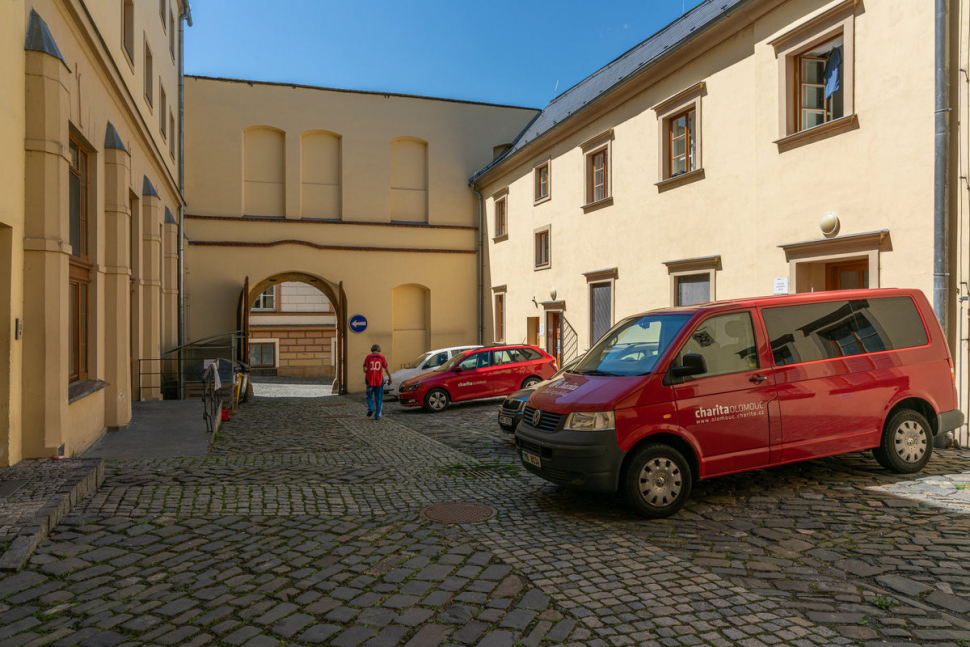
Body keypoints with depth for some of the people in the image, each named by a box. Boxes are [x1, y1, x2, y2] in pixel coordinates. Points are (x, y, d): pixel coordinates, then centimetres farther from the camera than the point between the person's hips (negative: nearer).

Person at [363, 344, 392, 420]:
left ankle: (370, 408, -8)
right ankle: (377, 415, 7)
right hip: (379, 381, 0)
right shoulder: (382, 357, 2)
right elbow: (386, 369, 0)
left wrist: (368, 373, 13)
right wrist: (390, 378, 11)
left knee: (369, 396, 17)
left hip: (370, 380, 0)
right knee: (379, 398, 8)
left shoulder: (368, 357, 0)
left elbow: (365, 369, -8)